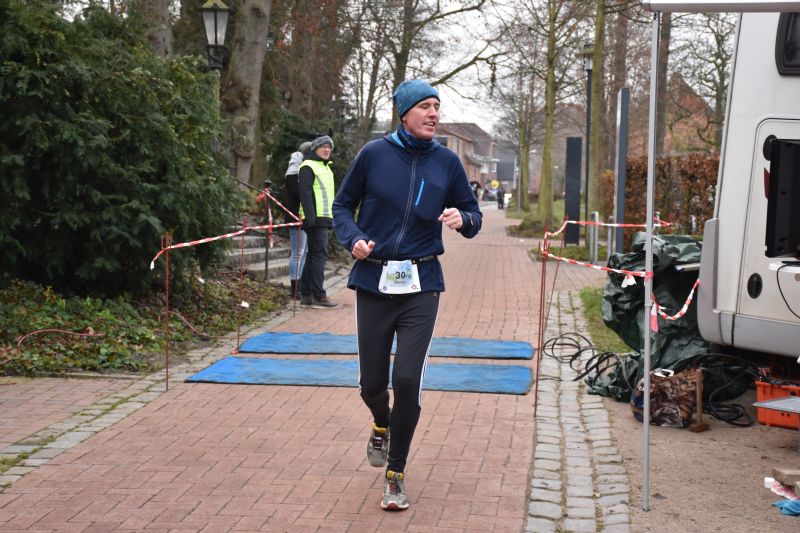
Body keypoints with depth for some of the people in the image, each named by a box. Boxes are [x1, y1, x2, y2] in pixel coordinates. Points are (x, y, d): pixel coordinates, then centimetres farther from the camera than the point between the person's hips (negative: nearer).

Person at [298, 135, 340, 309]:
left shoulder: (326, 167, 23)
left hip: (324, 218, 10)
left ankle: (306, 295, 14)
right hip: (315, 219, -10)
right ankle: (318, 296, -10)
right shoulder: (308, 166, -7)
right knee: (319, 256, -11)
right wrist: (310, 216, -25)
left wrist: (331, 217, 23)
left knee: (313, 256, 10)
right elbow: (305, 193, -16)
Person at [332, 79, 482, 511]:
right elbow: (343, 204, 9)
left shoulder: (447, 162, 3)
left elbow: (473, 214, 11)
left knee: (407, 381, -9)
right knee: (372, 383, 7)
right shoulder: (374, 154, -1)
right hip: (373, 282, 0)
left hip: (422, 286, 0)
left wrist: (462, 219, -13)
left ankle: (395, 476, 10)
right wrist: (353, 239, -10)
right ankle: (382, 426, 45)